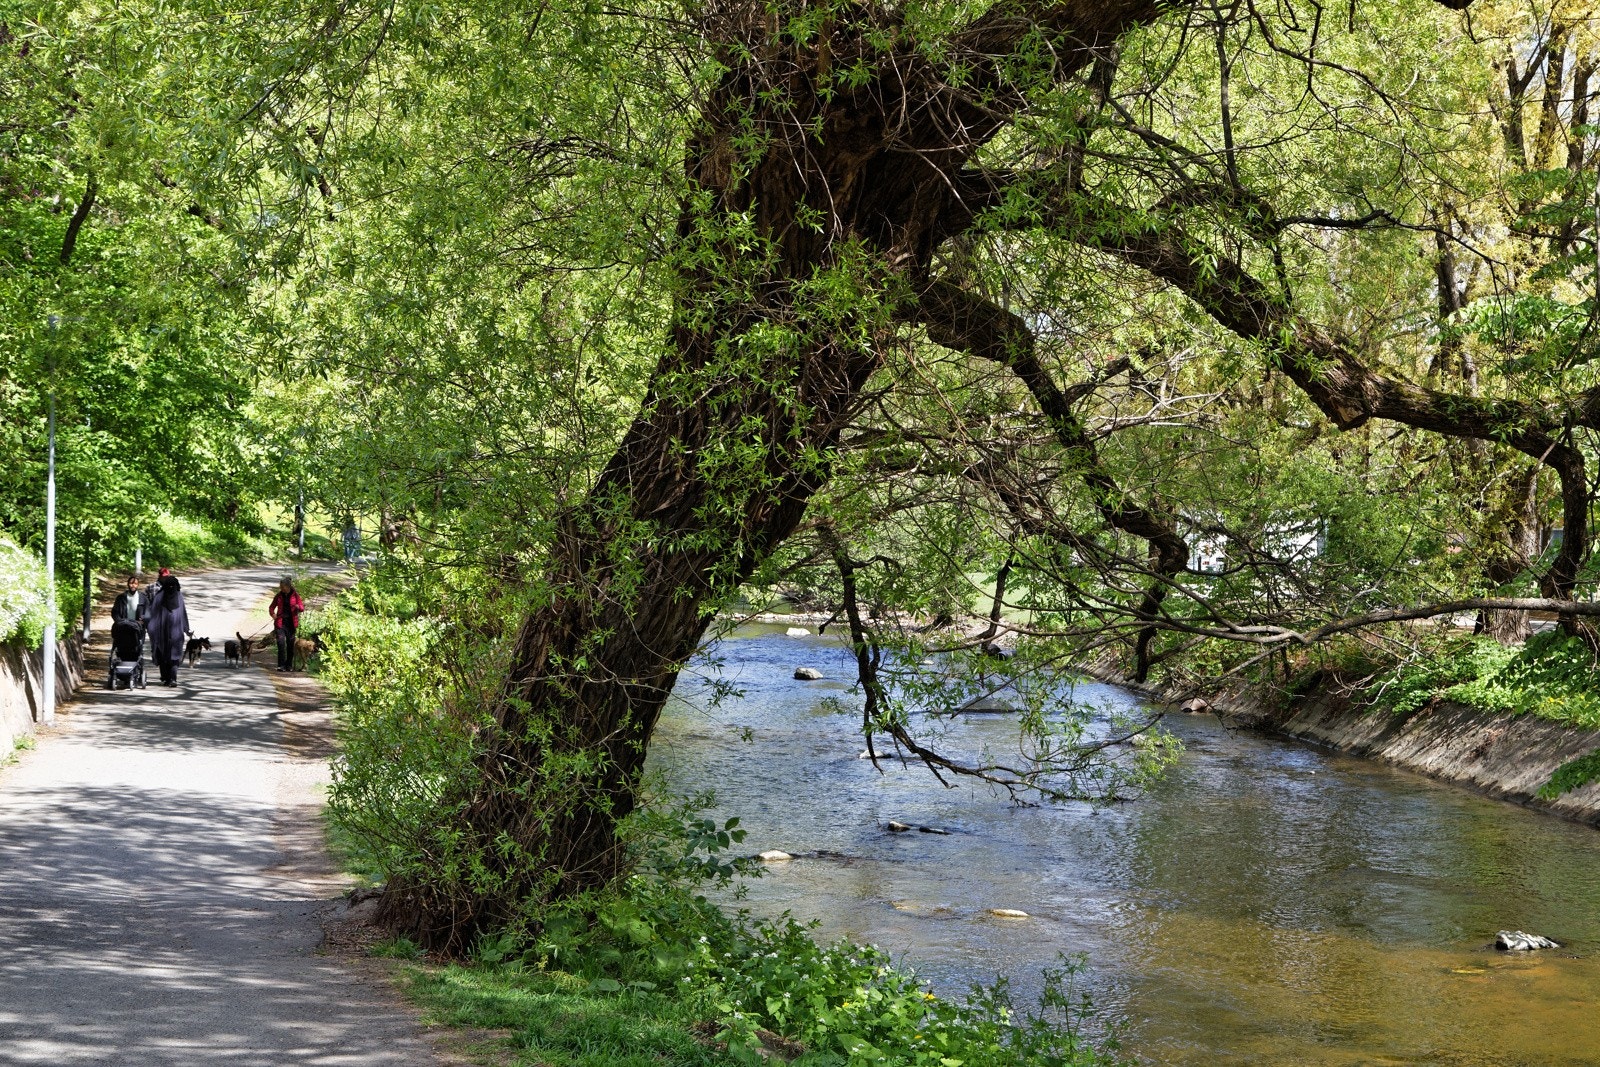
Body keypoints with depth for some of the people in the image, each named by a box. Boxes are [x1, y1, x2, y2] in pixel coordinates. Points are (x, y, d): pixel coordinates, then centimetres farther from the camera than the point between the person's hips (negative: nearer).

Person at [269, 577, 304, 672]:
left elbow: (302, 607, -1)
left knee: (290, 644, 4)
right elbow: (272, 607, 18)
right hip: (280, 623, 0)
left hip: (291, 623, 0)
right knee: (281, 643, -12)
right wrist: (272, 614, -3)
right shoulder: (279, 596, 9)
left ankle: (289, 665, 16)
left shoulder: (295, 596, 3)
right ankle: (281, 665, -12)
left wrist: (298, 606, -25)